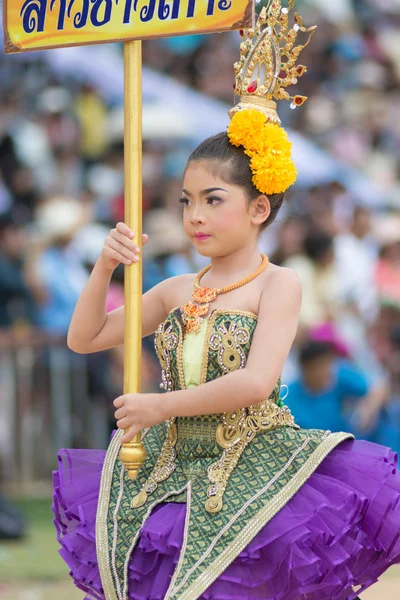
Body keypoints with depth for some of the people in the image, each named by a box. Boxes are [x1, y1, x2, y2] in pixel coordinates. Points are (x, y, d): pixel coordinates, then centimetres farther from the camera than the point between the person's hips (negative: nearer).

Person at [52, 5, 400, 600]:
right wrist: (106, 267, 0)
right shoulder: (177, 290, 12)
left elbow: (257, 381, -19)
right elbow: (84, 338, 16)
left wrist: (161, 406, -12)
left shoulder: (278, 284, -6)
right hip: (178, 471, 5)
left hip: (256, 465, -5)